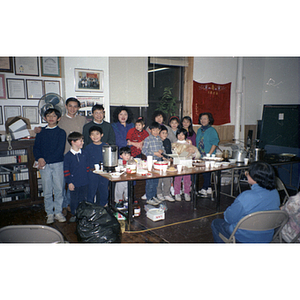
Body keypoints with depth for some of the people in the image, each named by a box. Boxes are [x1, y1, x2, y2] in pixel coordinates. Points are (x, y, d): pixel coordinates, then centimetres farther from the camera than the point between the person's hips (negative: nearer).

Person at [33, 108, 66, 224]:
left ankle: (58, 212, 16)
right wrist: (39, 158, -13)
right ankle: (49, 213, 17)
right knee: (47, 190, 5)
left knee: (59, 189, 3)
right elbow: (36, 147, 7)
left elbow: (60, 150, -7)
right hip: (44, 165, 2)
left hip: (58, 163, -1)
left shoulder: (61, 132, 2)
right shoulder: (41, 132, 11)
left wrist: (46, 160, -14)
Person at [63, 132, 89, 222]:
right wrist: (69, 182, -10)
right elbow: (66, 171, -7)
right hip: (74, 183, -3)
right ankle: (74, 215, 29)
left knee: (84, 199, 13)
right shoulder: (68, 156, -8)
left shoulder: (83, 154, 3)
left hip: (84, 182, 3)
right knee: (74, 200, 10)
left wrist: (87, 177, 11)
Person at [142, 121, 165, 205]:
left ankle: (153, 196, 27)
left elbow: (162, 147, 20)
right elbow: (144, 150, -15)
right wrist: (154, 153, -20)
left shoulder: (159, 139, 9)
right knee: (150, 180, 0)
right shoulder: (147, 139, -10)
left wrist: (162, 150, -4)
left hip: (159, 161, 6)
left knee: (156, 180, 14)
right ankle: (149, 198, 9)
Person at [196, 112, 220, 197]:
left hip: (209, 157, -6)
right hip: (200, 156, 6)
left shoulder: (212, 130, -6)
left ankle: (204, 189, 3)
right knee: (203, 171, 9)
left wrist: (209, 154, -18)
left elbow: (215, 143, -12)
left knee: (206, 172, -5)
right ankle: (208, 188, 20)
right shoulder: (199, 130, 14)